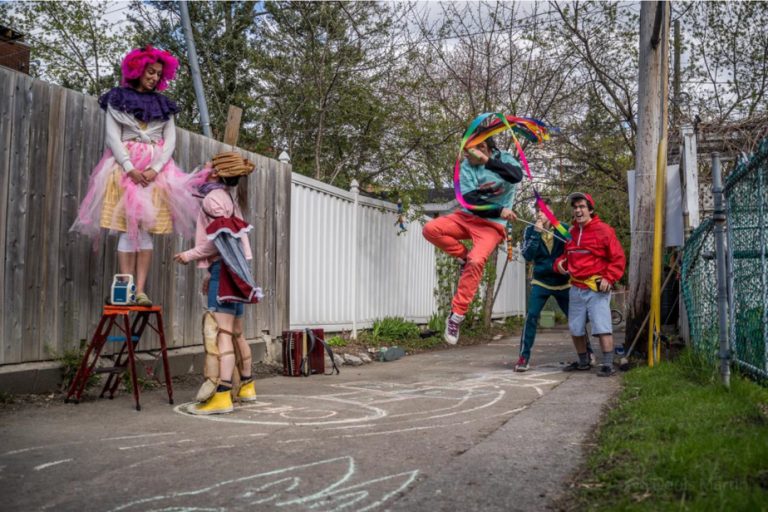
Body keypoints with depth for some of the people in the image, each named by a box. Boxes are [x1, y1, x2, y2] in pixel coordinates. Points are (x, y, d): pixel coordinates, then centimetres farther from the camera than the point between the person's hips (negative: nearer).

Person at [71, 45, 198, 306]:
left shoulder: (163, 104, 16)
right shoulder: (118, 99, 9)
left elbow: (170, 140, 7)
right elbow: (112, 137, 0)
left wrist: (155, 168, -10)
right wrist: (130, 168, -14)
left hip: (155, 170, 2)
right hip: (125, 168, -2)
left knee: (145, 230, -4)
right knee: (128, 230, -8)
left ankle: (140, 290, -6)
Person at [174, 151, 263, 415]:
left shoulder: (214, 196, -6)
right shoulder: (228, 197, 22)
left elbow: (221, 238, -16)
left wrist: (191, 254, -9)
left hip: (225, 269, -10)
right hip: (234, 269, 10)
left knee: (222, 333, -15)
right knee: (237, 333, 16)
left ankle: (222, 396, -19)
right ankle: (247, 386, 25)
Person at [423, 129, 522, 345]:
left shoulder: (504, 158, -6)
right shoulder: (466, 166, -5)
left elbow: (516, 176, -30)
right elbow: (471, 201, -14)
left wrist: (487, 160, -32)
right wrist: (499, 211, -24)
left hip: (492, 225, -3)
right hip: (468, 217, 3)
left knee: (476, 262, -26)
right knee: (430, 229, -19)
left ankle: (456, 316, -17)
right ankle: (464, 256, 0)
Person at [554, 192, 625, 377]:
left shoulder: (603, 230, -7)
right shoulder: (571, 233, 11)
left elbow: (618, 258, -7)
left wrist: (609, 278, -16)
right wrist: (560, 263, 3)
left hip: (597, 289, -7)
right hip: (576, 288, 7)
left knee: (602, 327, -10)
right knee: (576, 328, 13)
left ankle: (608, 365, -3)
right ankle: (583, 362, 29)